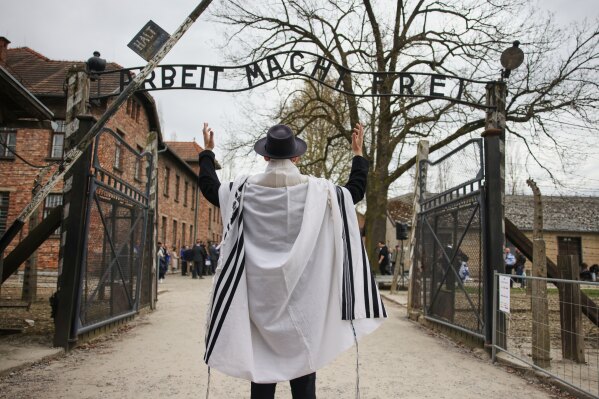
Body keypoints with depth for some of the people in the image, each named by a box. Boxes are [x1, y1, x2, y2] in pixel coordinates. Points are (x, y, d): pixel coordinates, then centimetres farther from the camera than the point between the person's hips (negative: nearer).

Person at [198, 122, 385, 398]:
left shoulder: (245, 190, -4)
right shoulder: (317, 190, -6)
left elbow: (208, 187, 12)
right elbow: (357, 189, 8)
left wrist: (207, 151, 26)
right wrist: (358, 153, 20)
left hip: (260, 295, 1)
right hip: (302, 296, -1)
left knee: (261, 371, 10)